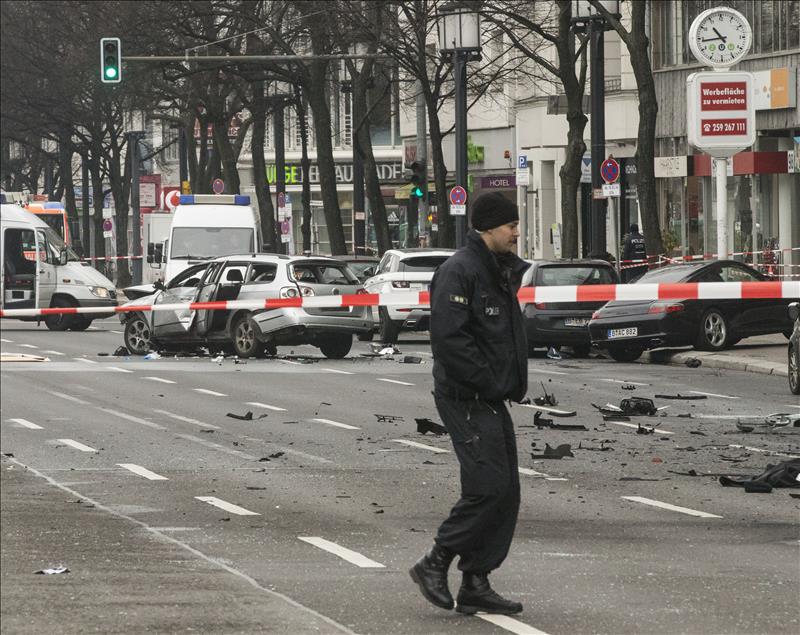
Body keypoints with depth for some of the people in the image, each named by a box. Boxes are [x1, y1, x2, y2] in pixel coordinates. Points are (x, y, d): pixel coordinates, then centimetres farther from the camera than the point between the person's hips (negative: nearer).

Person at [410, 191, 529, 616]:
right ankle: (435, 563, -3)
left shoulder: (502, 272, 17)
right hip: (467, 400, -10)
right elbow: (448, 337, -23)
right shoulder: (460, 271, -14)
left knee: (504, 493, 7)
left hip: (492, 401, 10)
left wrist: (511, 383, 12)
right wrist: (488, 382, -19)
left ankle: (476, 585, 11)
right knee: (488, 486, -15)